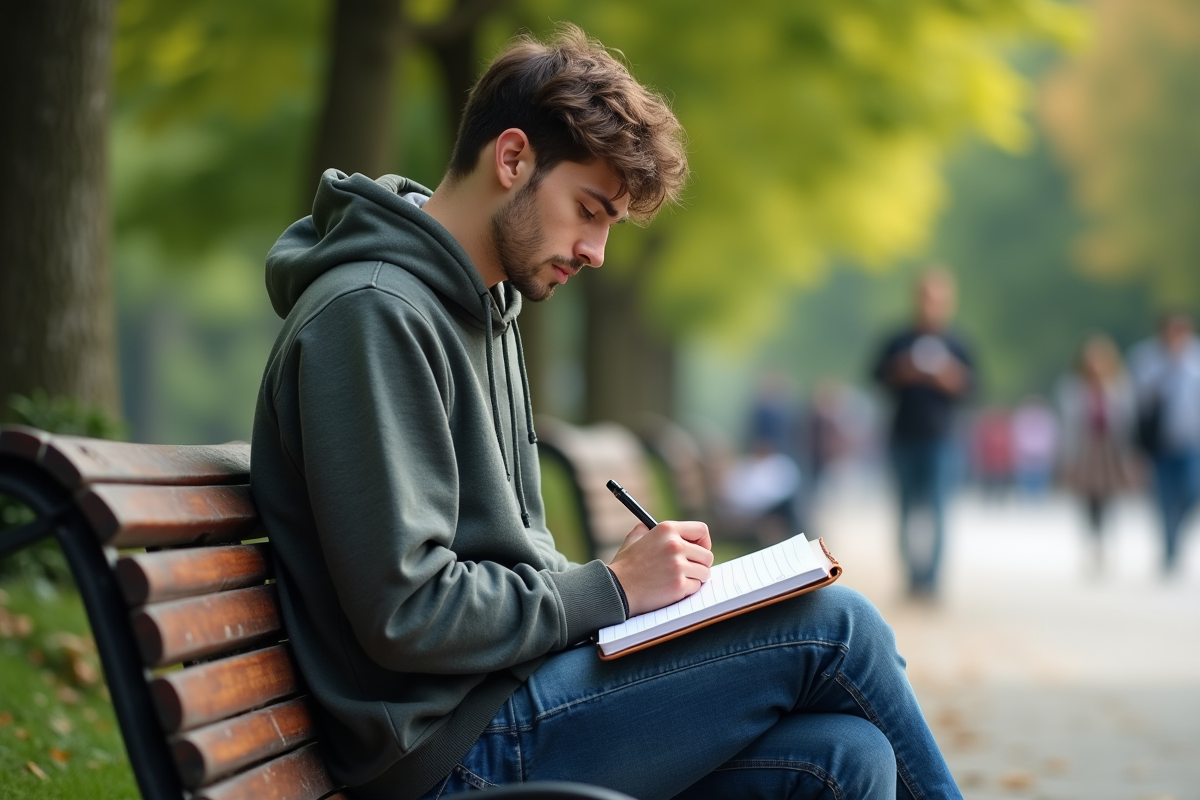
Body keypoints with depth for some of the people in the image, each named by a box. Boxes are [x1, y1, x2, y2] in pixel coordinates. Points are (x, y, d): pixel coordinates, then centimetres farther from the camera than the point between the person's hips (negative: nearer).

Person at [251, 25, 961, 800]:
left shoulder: (485, 307, 18)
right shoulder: (371, 315, -14)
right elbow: (404, 614, -20)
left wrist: (654, 576, 4)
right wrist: (611, 589, -12)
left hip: (507, 692, 9)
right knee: (832, 623, -12)